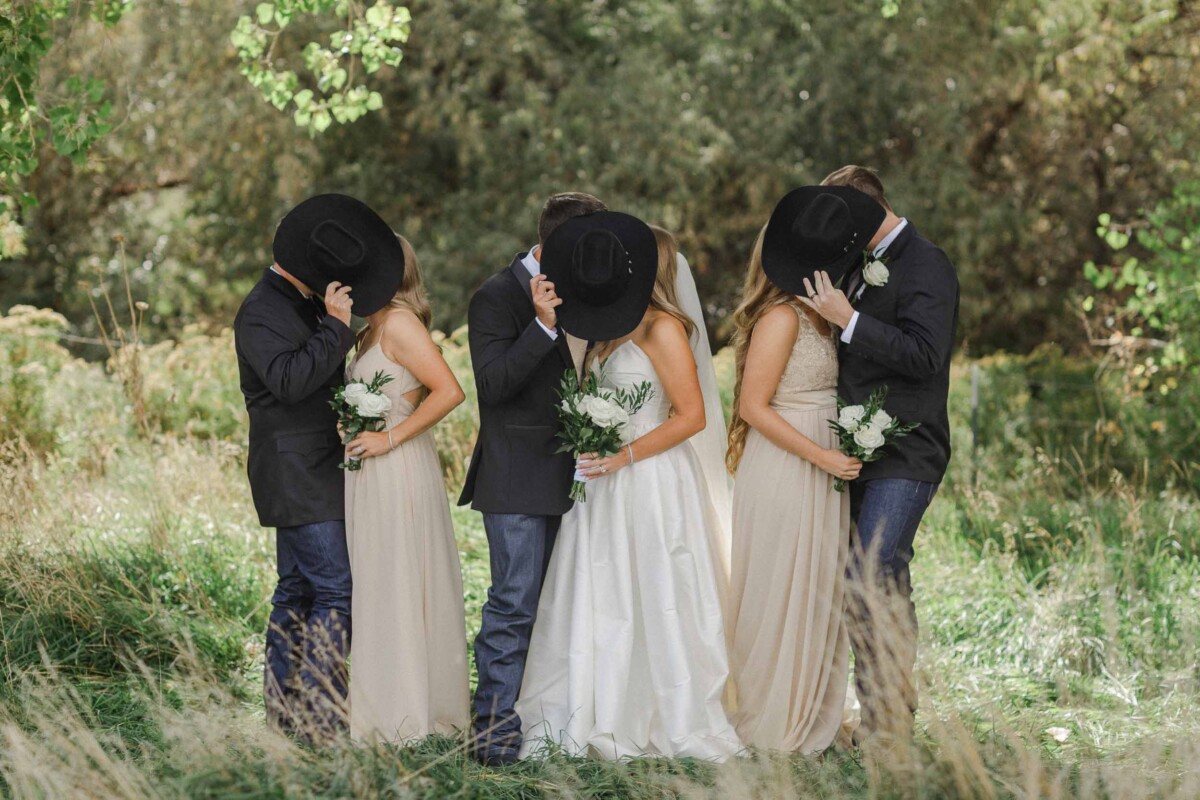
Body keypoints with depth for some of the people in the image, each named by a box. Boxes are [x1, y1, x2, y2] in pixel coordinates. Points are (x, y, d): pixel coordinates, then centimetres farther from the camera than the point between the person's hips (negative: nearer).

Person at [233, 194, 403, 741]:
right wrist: (336, 326, -24)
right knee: (336, 589, -14)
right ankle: (319, 715, -14)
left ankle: (283, 708, 17)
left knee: (297, 589, 12)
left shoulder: (304, 303, 14)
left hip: (312, 472, 10)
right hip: (296, 476, -10)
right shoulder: (260, 314, -16)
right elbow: (289, 380, -27)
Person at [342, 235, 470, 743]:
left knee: (392, 590, -3)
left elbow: (449, 392, -23)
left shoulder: (399, 323, -15)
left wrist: (390, 438, -20)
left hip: (396, 470, -10)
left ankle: (398, 716, 4)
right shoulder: (375, 327, 14)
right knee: (381, 590, 13)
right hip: (375, 472, 10)